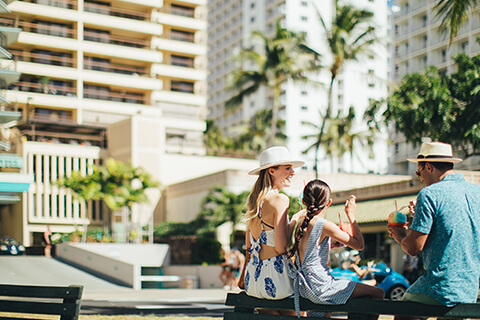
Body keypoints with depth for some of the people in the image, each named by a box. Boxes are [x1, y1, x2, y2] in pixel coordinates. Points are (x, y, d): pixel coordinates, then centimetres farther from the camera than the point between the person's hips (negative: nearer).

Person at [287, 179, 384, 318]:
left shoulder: (300, 224, 6)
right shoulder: (325, 225, -16)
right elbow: (359, 245, -12)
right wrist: (351, 215, -3)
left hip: (305, 289, 9)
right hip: (320, 288, -9)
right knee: (378, 294, -5)